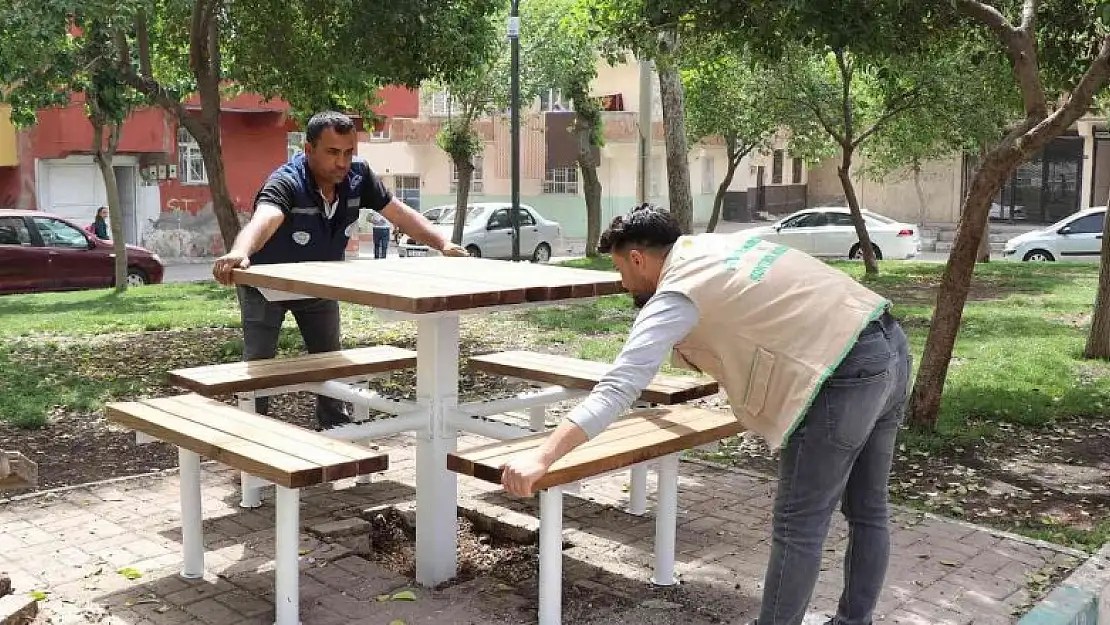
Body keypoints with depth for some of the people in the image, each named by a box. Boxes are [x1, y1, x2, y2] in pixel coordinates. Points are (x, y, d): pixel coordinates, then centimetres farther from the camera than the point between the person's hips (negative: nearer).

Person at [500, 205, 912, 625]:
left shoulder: (677, 295, -8)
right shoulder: (719, 246, 18)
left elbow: (619, 387, -18)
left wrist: (542, 457, -22)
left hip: (847, 373, -10)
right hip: (890, 345, 10)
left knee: (798, 525, 2)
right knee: (867, 511, 20)